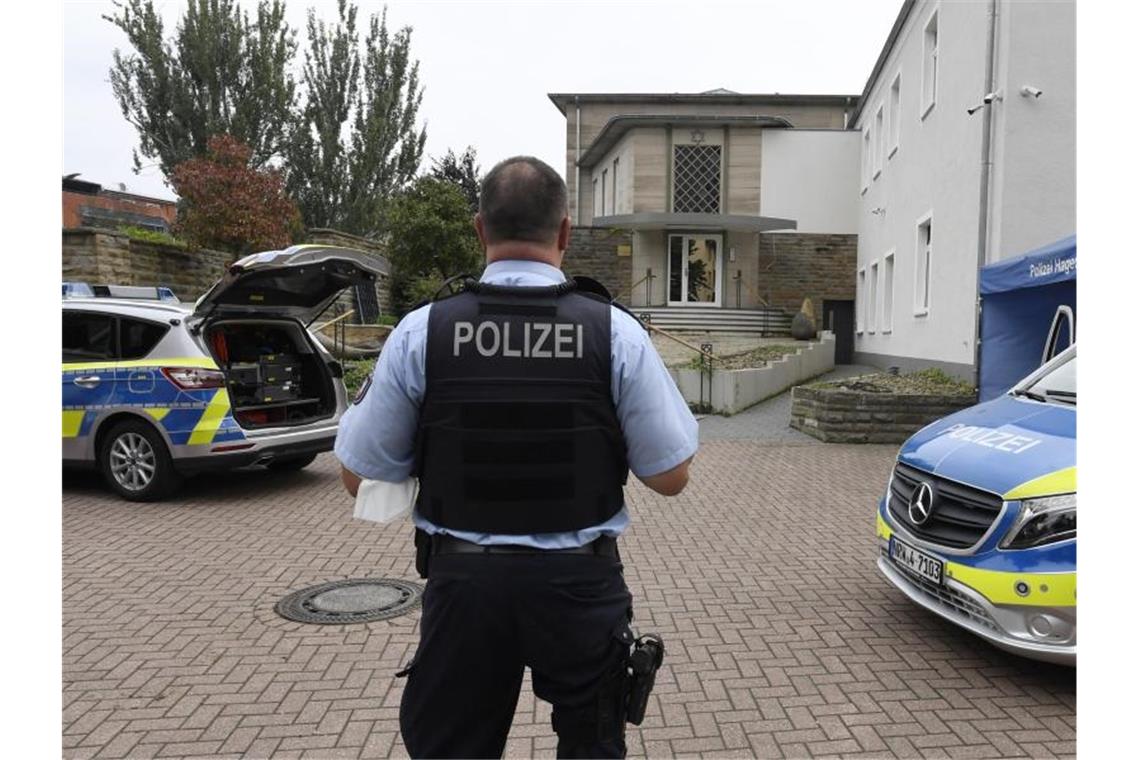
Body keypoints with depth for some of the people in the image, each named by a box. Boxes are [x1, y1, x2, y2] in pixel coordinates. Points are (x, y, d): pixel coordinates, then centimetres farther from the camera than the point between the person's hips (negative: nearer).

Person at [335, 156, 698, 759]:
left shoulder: (420, 332, -10)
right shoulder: (616, 332, -11)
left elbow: (360, 476, -2)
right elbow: (670, 476, -6)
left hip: (463, 581, 0)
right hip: (581, 582, 0)